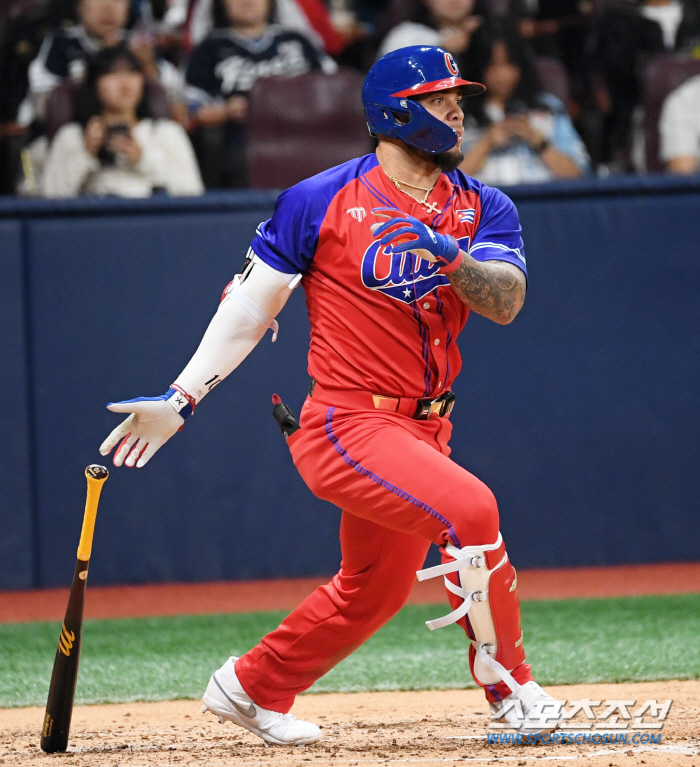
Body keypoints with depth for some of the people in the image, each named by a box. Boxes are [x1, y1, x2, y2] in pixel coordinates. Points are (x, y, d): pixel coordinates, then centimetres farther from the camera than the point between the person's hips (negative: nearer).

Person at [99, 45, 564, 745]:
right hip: (348, 424, -6)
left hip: (423, 433, 7)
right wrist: (180, 398, -7)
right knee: (468, 507, -26)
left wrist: (450, 256, -30)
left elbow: (506, 301, -10)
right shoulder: (322, 202, -6)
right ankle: (507, 684, -12)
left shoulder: (485, 209, 6)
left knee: (371, 592, 17)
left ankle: (250, 688, 37)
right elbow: (251, 308, -1)